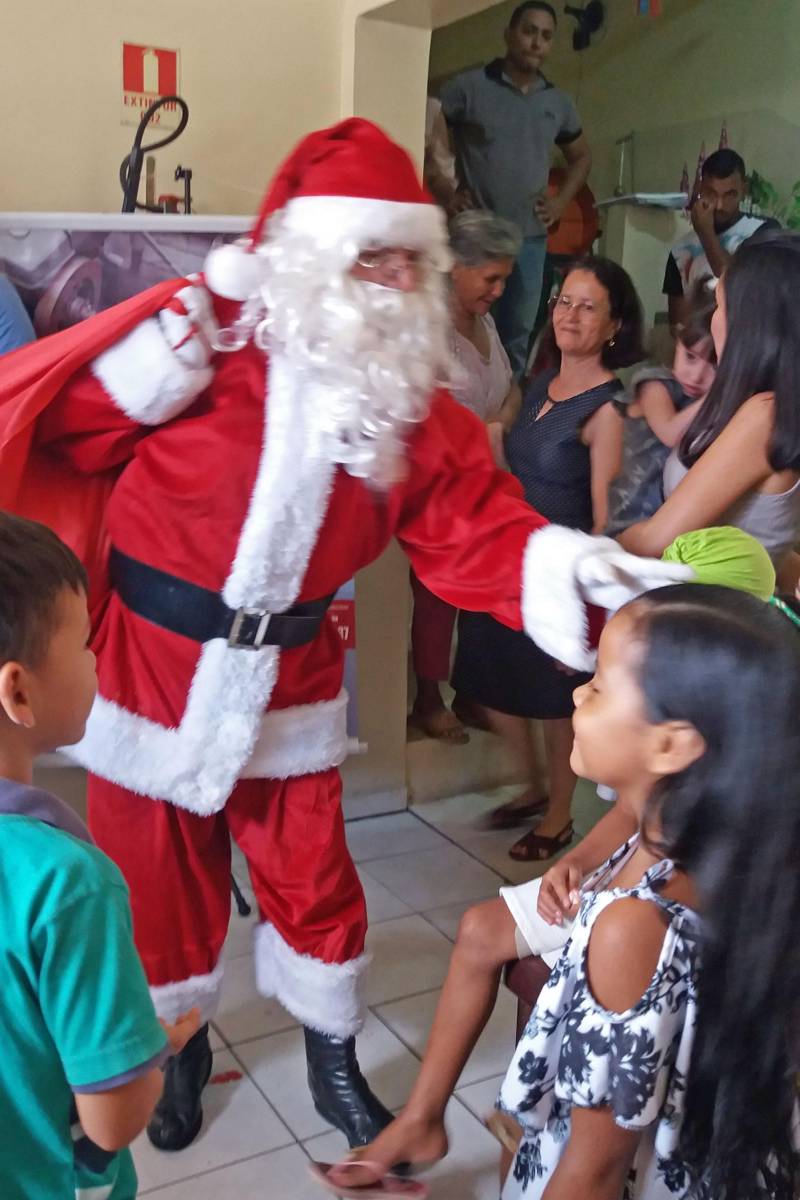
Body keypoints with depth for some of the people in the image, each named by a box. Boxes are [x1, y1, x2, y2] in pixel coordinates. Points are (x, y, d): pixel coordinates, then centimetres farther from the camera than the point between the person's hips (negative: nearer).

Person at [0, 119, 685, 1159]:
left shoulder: (414, 403, -5)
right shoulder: (210, 351, -18)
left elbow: (476, 527, -9)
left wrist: (571, 563, -28)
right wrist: (184, 332, -30)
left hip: (289, 684, 3)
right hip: (154, 668, -2)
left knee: (315, 880, 14)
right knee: (162, 883, 17)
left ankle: (334, 1062, 40)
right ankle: (177, 1049, 46)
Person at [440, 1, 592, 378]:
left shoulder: (558, 102, 11)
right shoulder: (469, 87, -4)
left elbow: (581, 155, 25)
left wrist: (561, 200, 10)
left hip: (530, 237, 5)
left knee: (518, 335, 12)